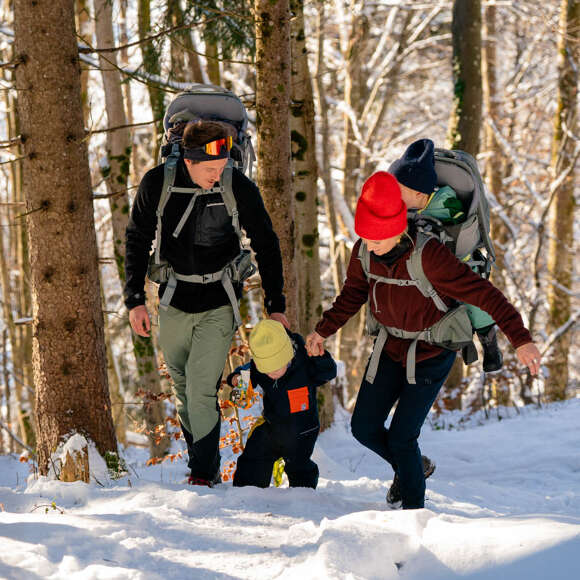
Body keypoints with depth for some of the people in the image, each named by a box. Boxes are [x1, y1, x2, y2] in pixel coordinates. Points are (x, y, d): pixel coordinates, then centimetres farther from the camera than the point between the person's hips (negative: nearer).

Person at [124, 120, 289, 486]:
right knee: (184, 392, 11)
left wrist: (276, 305, 0)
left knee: (201, 391, -12)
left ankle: (203, 474, 1)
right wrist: (135, 299, -2)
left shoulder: (239, 188, -15)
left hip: (219, 306, -3)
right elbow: (137, 243, 2)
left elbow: (267, 245, -1)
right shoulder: (157, 184, -12)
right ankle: (207, 467, 26)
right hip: (174, 305, 3)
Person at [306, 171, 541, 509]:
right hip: (392, 349, 6)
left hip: (432, 356, -6)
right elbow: (354, 292, 9)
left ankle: (414, 507, 15)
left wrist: (521, 339, -41)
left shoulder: (428, 255, -32)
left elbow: (482, 293, -34)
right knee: (364, 428, 8)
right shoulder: (364, 252, -12)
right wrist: (324, 330, 5)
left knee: (401, 438, -8)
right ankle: (411, 467, 37)